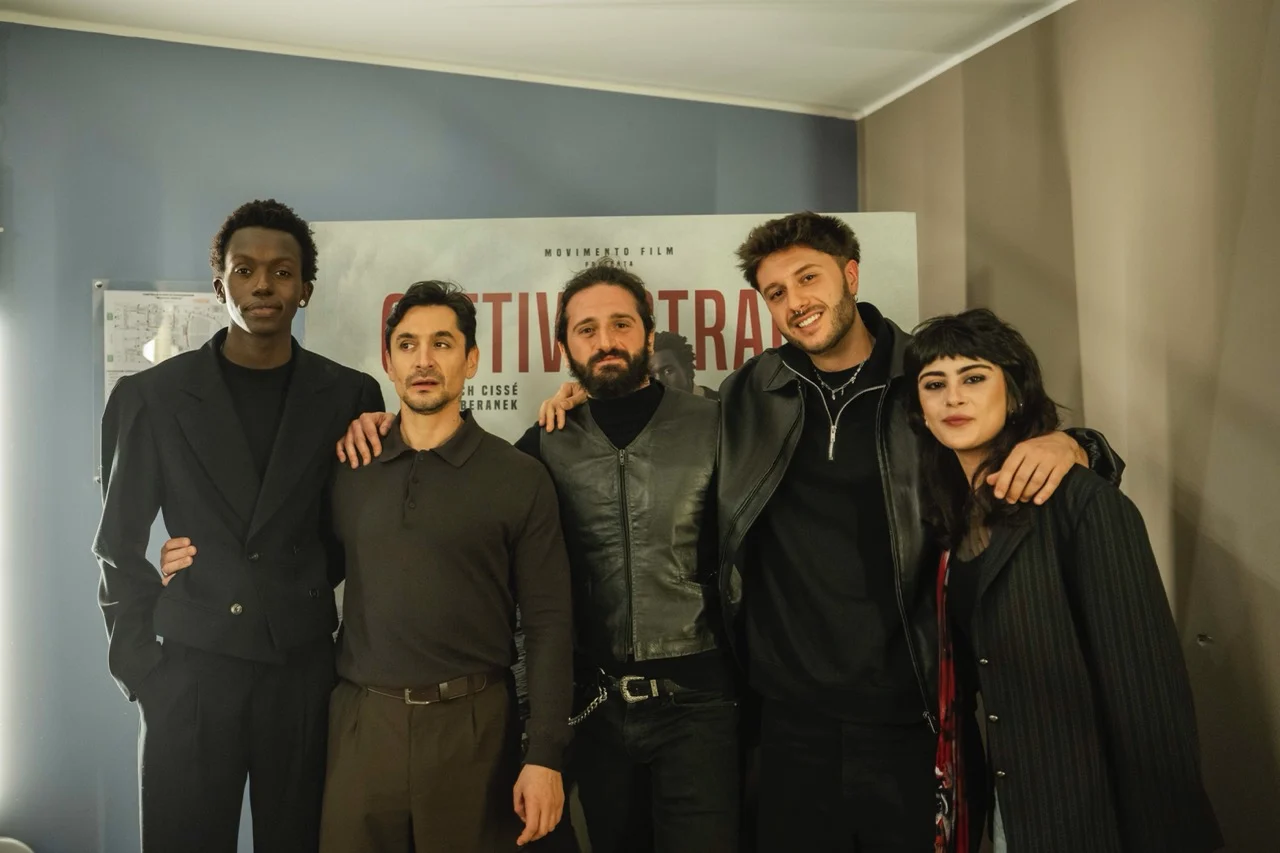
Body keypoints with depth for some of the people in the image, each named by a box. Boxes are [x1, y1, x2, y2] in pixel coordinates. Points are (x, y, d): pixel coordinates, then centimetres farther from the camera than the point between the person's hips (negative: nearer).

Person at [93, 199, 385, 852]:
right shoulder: (150, 395, 1)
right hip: (187, 675, 0)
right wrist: (137, 663, -2)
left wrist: (302, 590, -4)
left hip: (305, 671, 1)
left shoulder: (351, 397, 1)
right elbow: (118, 546, 4)